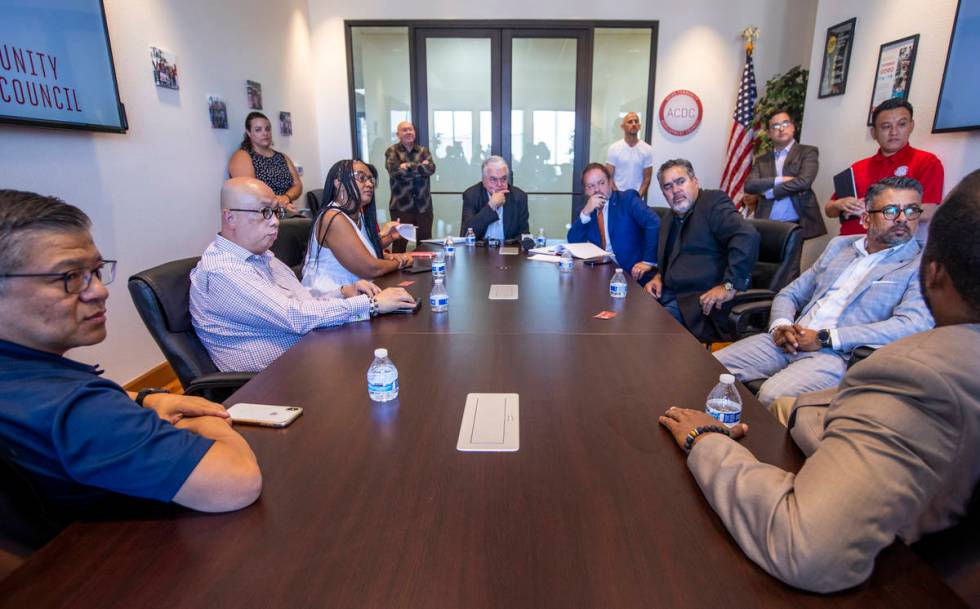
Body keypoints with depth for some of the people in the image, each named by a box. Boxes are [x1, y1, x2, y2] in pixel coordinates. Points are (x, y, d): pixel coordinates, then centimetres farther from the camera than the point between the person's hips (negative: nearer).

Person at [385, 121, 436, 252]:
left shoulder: (423, 151, 12)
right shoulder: (392, 151, 3)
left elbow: (431, 168, -7)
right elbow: (396, 171, -16)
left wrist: (409, 166, -12)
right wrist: (420, 167, -10)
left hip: (423, 205, 3)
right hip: (401, 205, -3)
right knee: (400, 242, 0)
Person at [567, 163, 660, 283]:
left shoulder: (627, 198, -2)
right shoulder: (588, 211, 11)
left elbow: (654, 223, -16)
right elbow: (573, 242, 2)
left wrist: (648, 261, -24)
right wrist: (586, 212, -9)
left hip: (633, 273, -4)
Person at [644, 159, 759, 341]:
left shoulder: (713, 202, -5)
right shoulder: (669, 220, 20)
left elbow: (747, 236, -19)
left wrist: (730, 285, -23)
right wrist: (659, 276, 9)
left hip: (698, 305, -7)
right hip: (667, 295, 8)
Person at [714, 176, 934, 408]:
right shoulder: (839, 245, 20)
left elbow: (912, 326, -13)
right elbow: (789, 294, 20)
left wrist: (825, 338, -17)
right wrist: (780, 326, -3)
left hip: (840, 354, -5)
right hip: (787, 342, 5)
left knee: (773, 395, -34)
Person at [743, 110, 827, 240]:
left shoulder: (808, 152, 8)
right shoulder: (761, 160, 17)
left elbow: (804, 182, -8)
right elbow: (749, 186, 0)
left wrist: (770, 192, -2)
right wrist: (779, 180, -11)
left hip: (797, 225, -2)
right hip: (767, 225, 2)